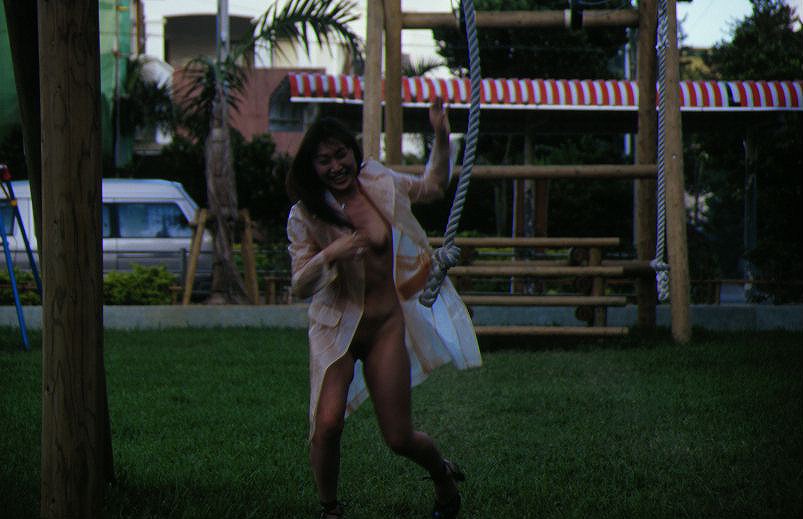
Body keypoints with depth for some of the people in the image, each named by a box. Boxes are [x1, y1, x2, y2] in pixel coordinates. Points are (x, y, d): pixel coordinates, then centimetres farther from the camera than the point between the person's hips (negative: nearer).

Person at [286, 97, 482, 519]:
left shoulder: (380, 185, 0)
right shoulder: (304, 218, -8)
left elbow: (432, 187, 19)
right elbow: (300, 287, -10)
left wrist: (441, 137, 5)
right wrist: (329, 255, -29)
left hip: (387, 325, 1)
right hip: (336, 327, -1)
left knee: (398, 438, 1)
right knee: (327, 424, -20)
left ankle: (443, 475, 35)